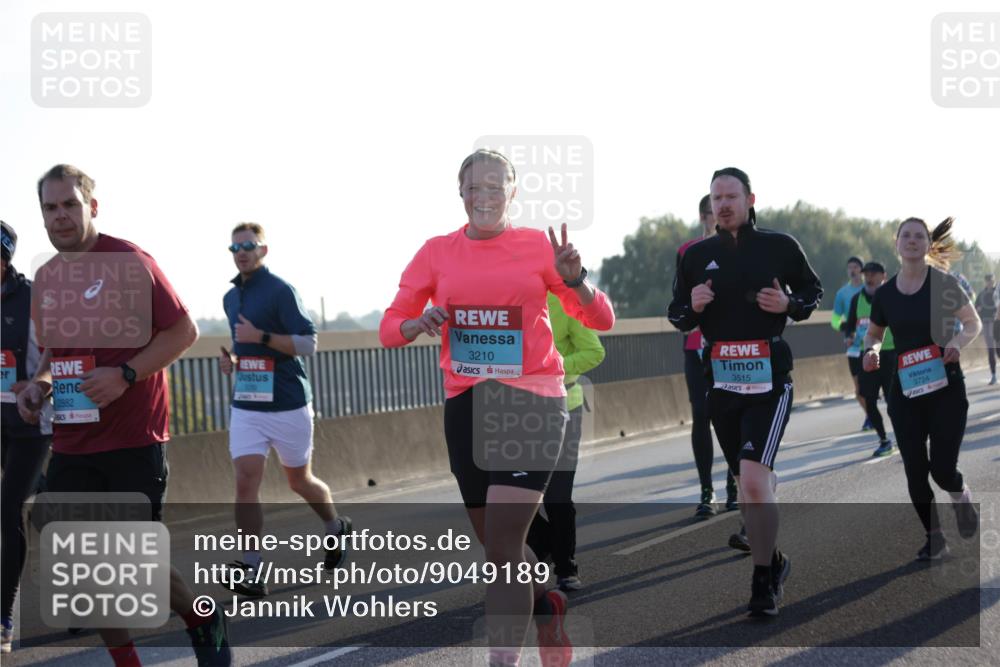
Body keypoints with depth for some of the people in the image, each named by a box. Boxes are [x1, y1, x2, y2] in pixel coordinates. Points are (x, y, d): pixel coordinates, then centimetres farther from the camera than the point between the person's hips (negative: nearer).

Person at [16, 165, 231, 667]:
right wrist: (37, 385, 4)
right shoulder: (46, 277, 11)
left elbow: (184, 330, -10)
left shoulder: (129, 261, -9)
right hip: (72, 445, 6)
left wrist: (126, 374, -20)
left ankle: (205, 624, 24)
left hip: (134, 440, -6)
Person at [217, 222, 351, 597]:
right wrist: (232, 360, 7)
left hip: (288, 405, -5)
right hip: (246, 405, 5)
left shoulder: (280, 291, -10)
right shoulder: (231, 298, 13)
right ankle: (251, 572, -12)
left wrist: (261, 337, -23)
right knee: (246, 481, -10)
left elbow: (308, 344, -14)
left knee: (299, 480, 10)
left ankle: (336, 529, 39)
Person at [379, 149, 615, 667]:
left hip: (530, 404, -4)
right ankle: (548, 605, 45)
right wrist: (418, 323, -15)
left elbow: (600, 320, 2)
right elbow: (390, 327, 7)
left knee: (503, 548, -13)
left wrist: (573, 280, -17)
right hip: (465, 405, 4)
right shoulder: (437, 253, 5)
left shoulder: (537, 247, -1)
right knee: (495, 544, 16)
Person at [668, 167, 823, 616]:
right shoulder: (697, 255, 7)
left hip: (769, 378, -4)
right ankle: (772, 561, 30)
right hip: (721, 380, 4)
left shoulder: (779, 246, 0)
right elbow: (676, 315, 14)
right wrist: (692, 307, -9)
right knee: (748, 482, 12)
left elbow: (813, 290, 11)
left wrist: (789, 304, -10)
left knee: (754, 478, -18)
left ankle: (763, 580, -8)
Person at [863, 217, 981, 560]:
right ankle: (934, 538, 18)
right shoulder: (885, 293, 1)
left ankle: (962, 497, 28)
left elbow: (973, 322, 2)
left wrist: (958, 342, -19)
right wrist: (871, 350, -6)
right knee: (915, 471, 2)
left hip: (945, 388, -3)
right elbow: (873, 332, 16)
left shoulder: (944, 283, -8)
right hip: (904, 390, 3)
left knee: (942, 468, -8)